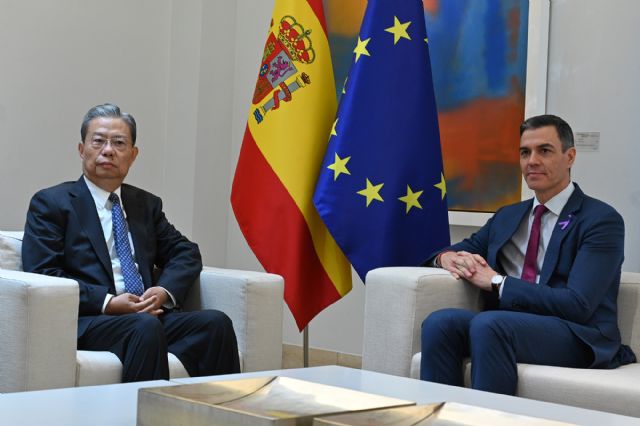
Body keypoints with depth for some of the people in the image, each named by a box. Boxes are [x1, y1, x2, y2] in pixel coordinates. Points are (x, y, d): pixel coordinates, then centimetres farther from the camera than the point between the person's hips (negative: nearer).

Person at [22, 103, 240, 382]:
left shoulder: (146, 204, 24)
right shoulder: (51, 203, 7)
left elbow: (186, 253, 19)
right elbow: (41, 275, -4)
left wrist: (164, 290, -4)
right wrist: (107, 303, -14)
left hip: (150, 315, 5)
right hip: (86, 323, -5)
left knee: (216, 322, -23)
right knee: (146, 328, -37)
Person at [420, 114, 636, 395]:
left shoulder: (602, 220, -1)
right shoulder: (507, 216, 21)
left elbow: (578, 304, -12)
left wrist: (497, 282, -12)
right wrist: (449, 258, -1)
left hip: (579, 337, -5)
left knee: (488, 324, -34)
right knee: (440, 322, -25)